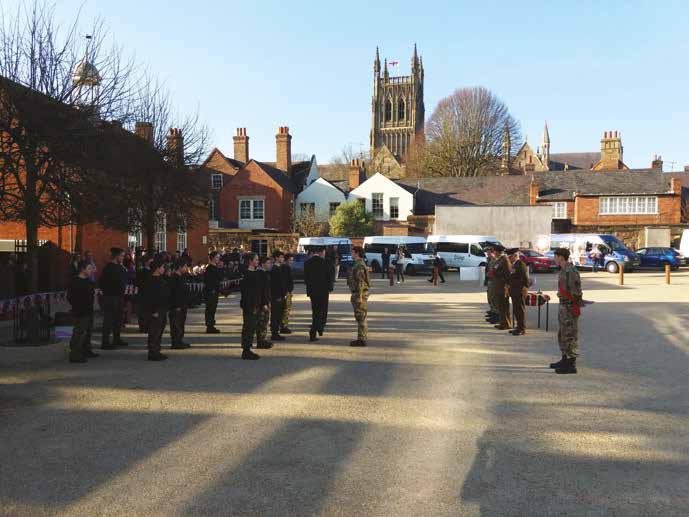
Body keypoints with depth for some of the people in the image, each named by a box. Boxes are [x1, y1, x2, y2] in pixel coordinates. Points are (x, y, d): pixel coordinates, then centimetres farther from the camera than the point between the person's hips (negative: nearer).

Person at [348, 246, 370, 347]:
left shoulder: (359, 265, -17)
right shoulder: (359, 265, 16)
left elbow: (360, 282, -22)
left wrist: (359, 297, -23)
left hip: (359, 294, -10)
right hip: (359, 294, 10)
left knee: (360, 317, -7)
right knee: (361, 318, 12)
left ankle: (361, 340, -4)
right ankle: (362, 338, 17)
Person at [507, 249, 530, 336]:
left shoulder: (521, 264, -14)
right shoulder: (514, 265, 15)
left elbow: (526, 278, -17)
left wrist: (525, 287, -18)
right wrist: (509, 286, 17)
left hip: (519, 291, -10)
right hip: (514, 291, 10)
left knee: (521, 310, -4)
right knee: (516, 310, 13)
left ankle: (522, 329, 2)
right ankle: (519, 327, 22)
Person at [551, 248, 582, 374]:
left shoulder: (571, 272, -19)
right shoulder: (564, 270, 13)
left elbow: (576, 292, -22)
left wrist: (572, 309, -20)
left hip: (570, 308, -10)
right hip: (563, 306, 10)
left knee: (570, 336, -4)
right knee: (562, 335, 18)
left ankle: (571, 365, 2)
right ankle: (565, 360, 30)